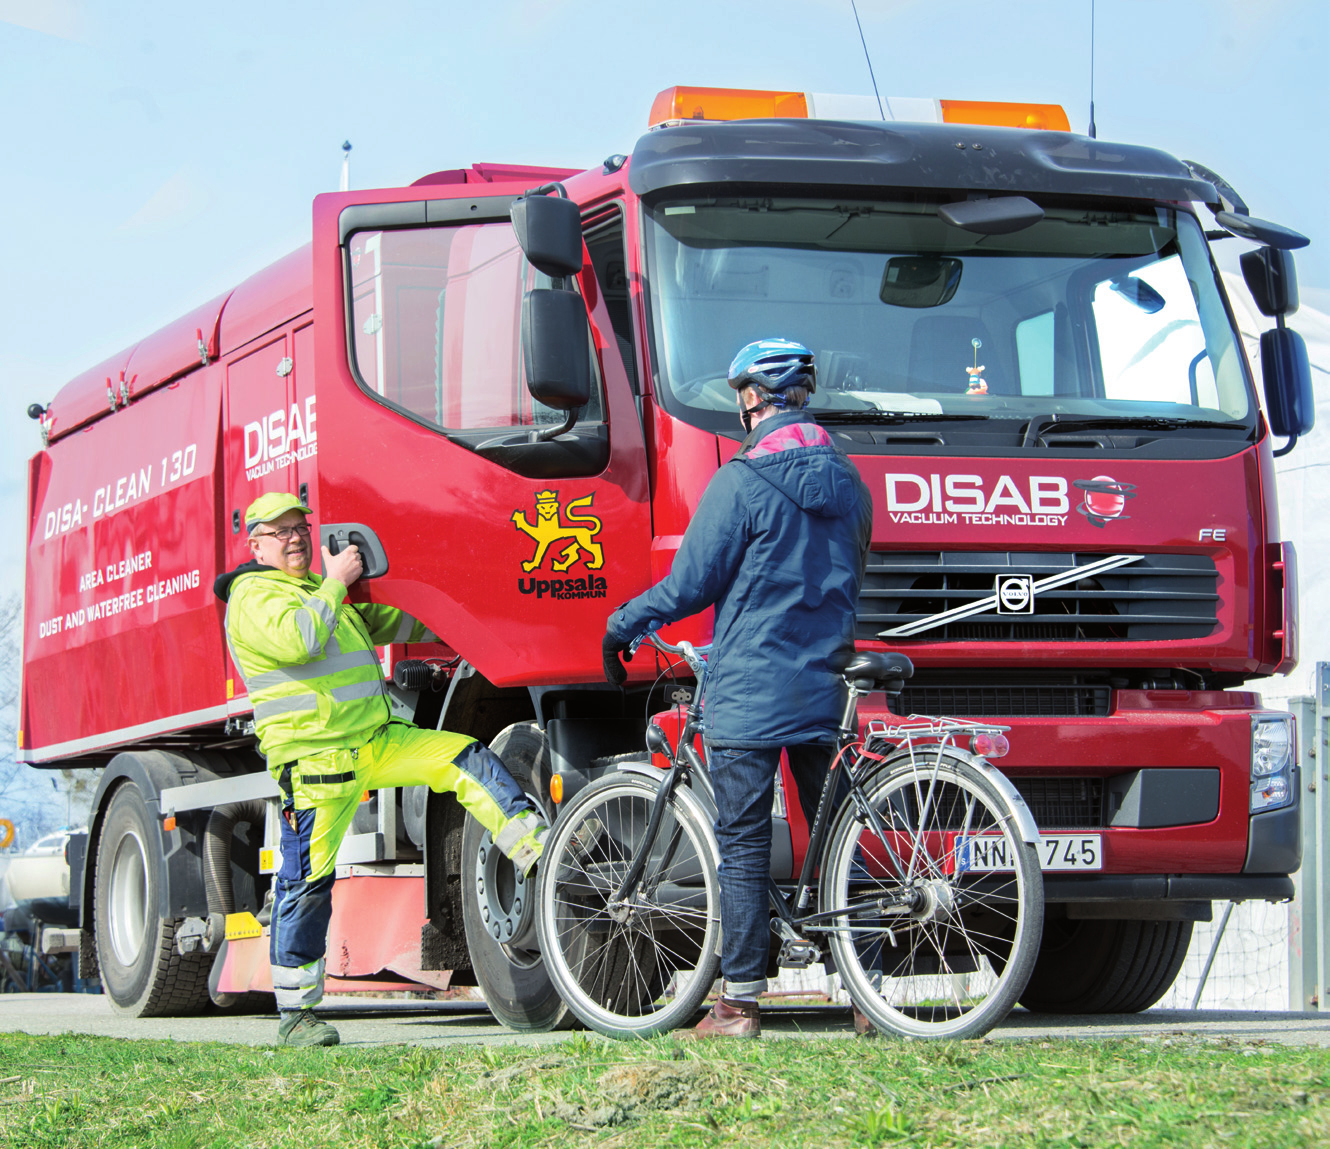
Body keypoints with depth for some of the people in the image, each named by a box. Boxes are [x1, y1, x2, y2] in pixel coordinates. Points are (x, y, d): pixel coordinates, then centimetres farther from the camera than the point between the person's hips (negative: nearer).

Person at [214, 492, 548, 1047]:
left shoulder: (317, 588, 23)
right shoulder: (254, 595, -6)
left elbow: (382, 624, 37)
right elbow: (297, 640, -26)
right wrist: (335, 582, -17)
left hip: (374, 741, 8)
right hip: (315, 760, -8)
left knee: (468, 760, -7)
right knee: (307, 884, -7)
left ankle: (539, 851, -10)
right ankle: (295, 1013, 0)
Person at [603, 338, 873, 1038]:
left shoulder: (741, 482, -11)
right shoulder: (849, 483, 9)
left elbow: (691, 583, -7)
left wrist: (622, 625, 9)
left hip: (748, 692, -5)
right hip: (826, 692, 5)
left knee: (743, 849, -1)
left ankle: (739, 1004, 0)